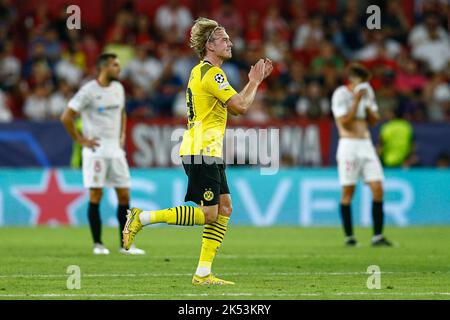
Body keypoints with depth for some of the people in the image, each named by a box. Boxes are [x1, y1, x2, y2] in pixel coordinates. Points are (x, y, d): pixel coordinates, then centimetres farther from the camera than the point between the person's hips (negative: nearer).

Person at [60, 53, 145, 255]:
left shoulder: (118, 88, 11)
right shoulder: (89, 91, -9)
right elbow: (66, 117, -9)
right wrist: (80, 140, -8)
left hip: (116, 150, 6)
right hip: (96, 150, -6)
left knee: (124, 195, 2)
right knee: (96, 195, -5)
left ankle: (125, 244, 8)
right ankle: (98, 244, 3)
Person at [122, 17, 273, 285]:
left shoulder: (202, 72, 19)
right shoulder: (211, 73, -13)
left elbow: (235, 104, 27)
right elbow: (241, 106, -17)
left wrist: (255, 81, 20)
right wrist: (255, 81, -1)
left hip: (209, 154, 10)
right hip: (201, 152, -10)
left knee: (224, 209, 6)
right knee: (207, 214, -9)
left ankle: (203, 273, 4)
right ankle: (141, 218, -6)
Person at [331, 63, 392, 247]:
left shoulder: (368, 92, 12)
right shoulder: (341, 94, -7)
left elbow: (374, 120, 13)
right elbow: (344, 121, -16)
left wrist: (368, 105, -4)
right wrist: (357, 100, -18)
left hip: (366, 144, 6)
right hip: (349, 144, -6)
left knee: (378, 188, -4)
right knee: (348, 192, -3)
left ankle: (377, 236, -3)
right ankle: (349, 237, 5)